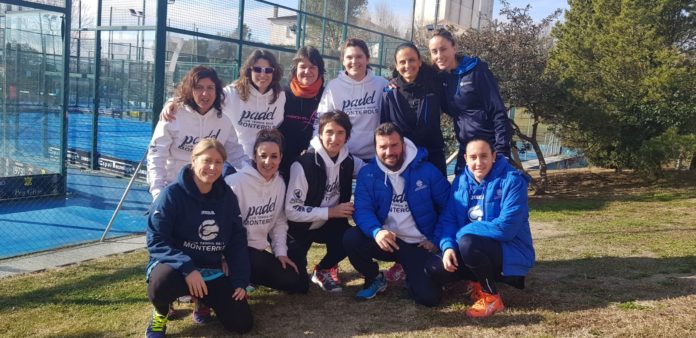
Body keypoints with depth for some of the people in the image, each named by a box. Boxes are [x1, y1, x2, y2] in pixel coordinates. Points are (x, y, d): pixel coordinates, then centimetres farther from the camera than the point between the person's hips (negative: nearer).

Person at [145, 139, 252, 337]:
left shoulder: (227, 197, 1)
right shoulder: (172, 194, -14)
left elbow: (237, 242, 5)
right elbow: (156, 241, -16)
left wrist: (240, 282, -4)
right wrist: (187, 268, -29)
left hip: (212, 272, 4)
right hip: (176, 266, -4)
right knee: (162, 282, -40)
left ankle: (204, 301, 25)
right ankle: (160, 313, -1)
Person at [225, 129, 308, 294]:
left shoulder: (280, 183, 3)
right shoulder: (235, 182, -19)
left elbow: (279, 222, 9)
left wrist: (281, 252, 1)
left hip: (259, 251, 8)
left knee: (300, 283, 6)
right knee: (289, 280, -24)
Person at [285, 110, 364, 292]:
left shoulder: (348, 161, -9)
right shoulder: (304, 164, -25)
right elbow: (291, 211, -24)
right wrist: (331, 211, -26)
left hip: (329, 225, 4)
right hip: (299, 228, -4)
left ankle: (323, 270, 4)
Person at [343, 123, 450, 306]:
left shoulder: (427, 170, -5)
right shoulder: (367, 174, -3)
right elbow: (363, 210, -12)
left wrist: (436, 240, -4)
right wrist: (376, 231, -33)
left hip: (419, 244, -1)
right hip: (385, 239, 2)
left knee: (429, 297, -18)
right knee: (351, 239, -27)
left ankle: (411, 277, 20)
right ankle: (375, 279, 3)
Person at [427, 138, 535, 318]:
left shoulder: (512, 181, -18)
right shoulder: (460, 181, 2)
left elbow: (506, 227, -27)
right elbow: (448, 219, 2)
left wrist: (462, 232, -20)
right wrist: (448, 246, -19)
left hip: (511, 252, -6)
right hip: (477, 251, 6)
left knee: (467, 243, -33)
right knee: (434, 269, -12)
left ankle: (492, 297, -11)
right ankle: (482, 280, 12)